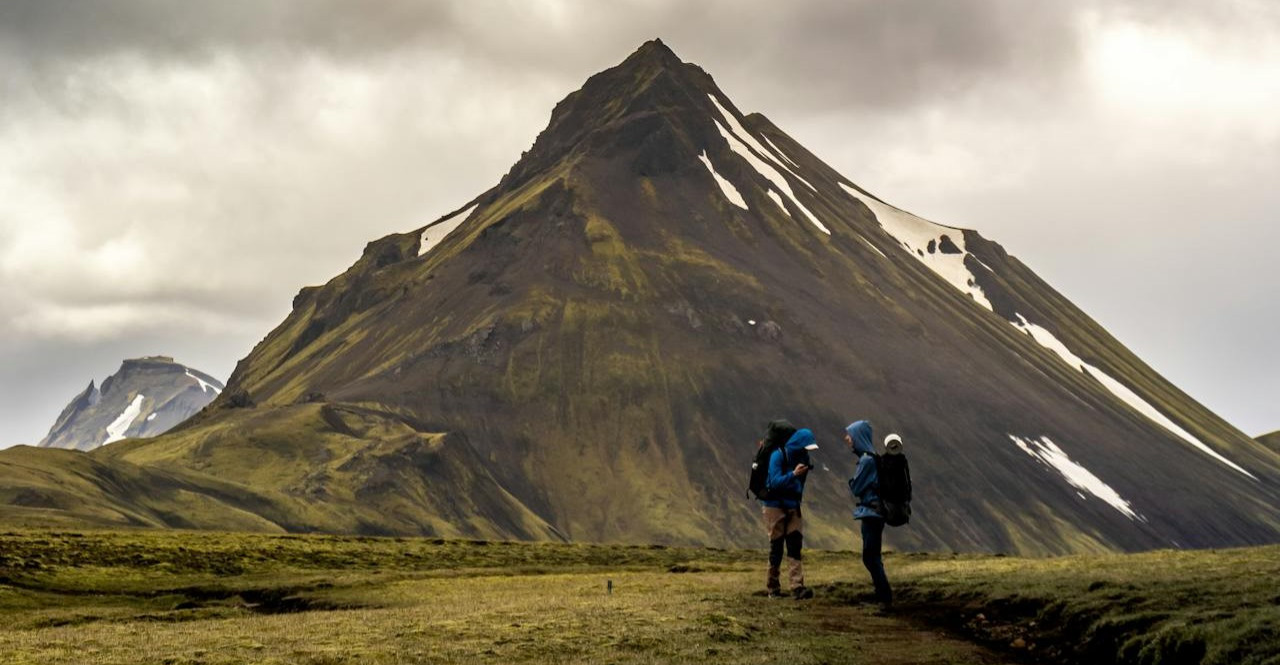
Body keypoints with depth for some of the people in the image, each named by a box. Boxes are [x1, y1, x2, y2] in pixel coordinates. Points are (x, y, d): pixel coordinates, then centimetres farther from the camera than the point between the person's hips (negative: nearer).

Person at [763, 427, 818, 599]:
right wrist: (793, 474, -32)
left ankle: (797, 587, -15)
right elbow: (774, 482, -21)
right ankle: (773, 588, 11)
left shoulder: (803, 457, 4)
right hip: (776, 506, -5)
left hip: (793, 507, 5)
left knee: (795, 547, -6)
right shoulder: (778, 455, -13)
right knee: (776, 548, -1)